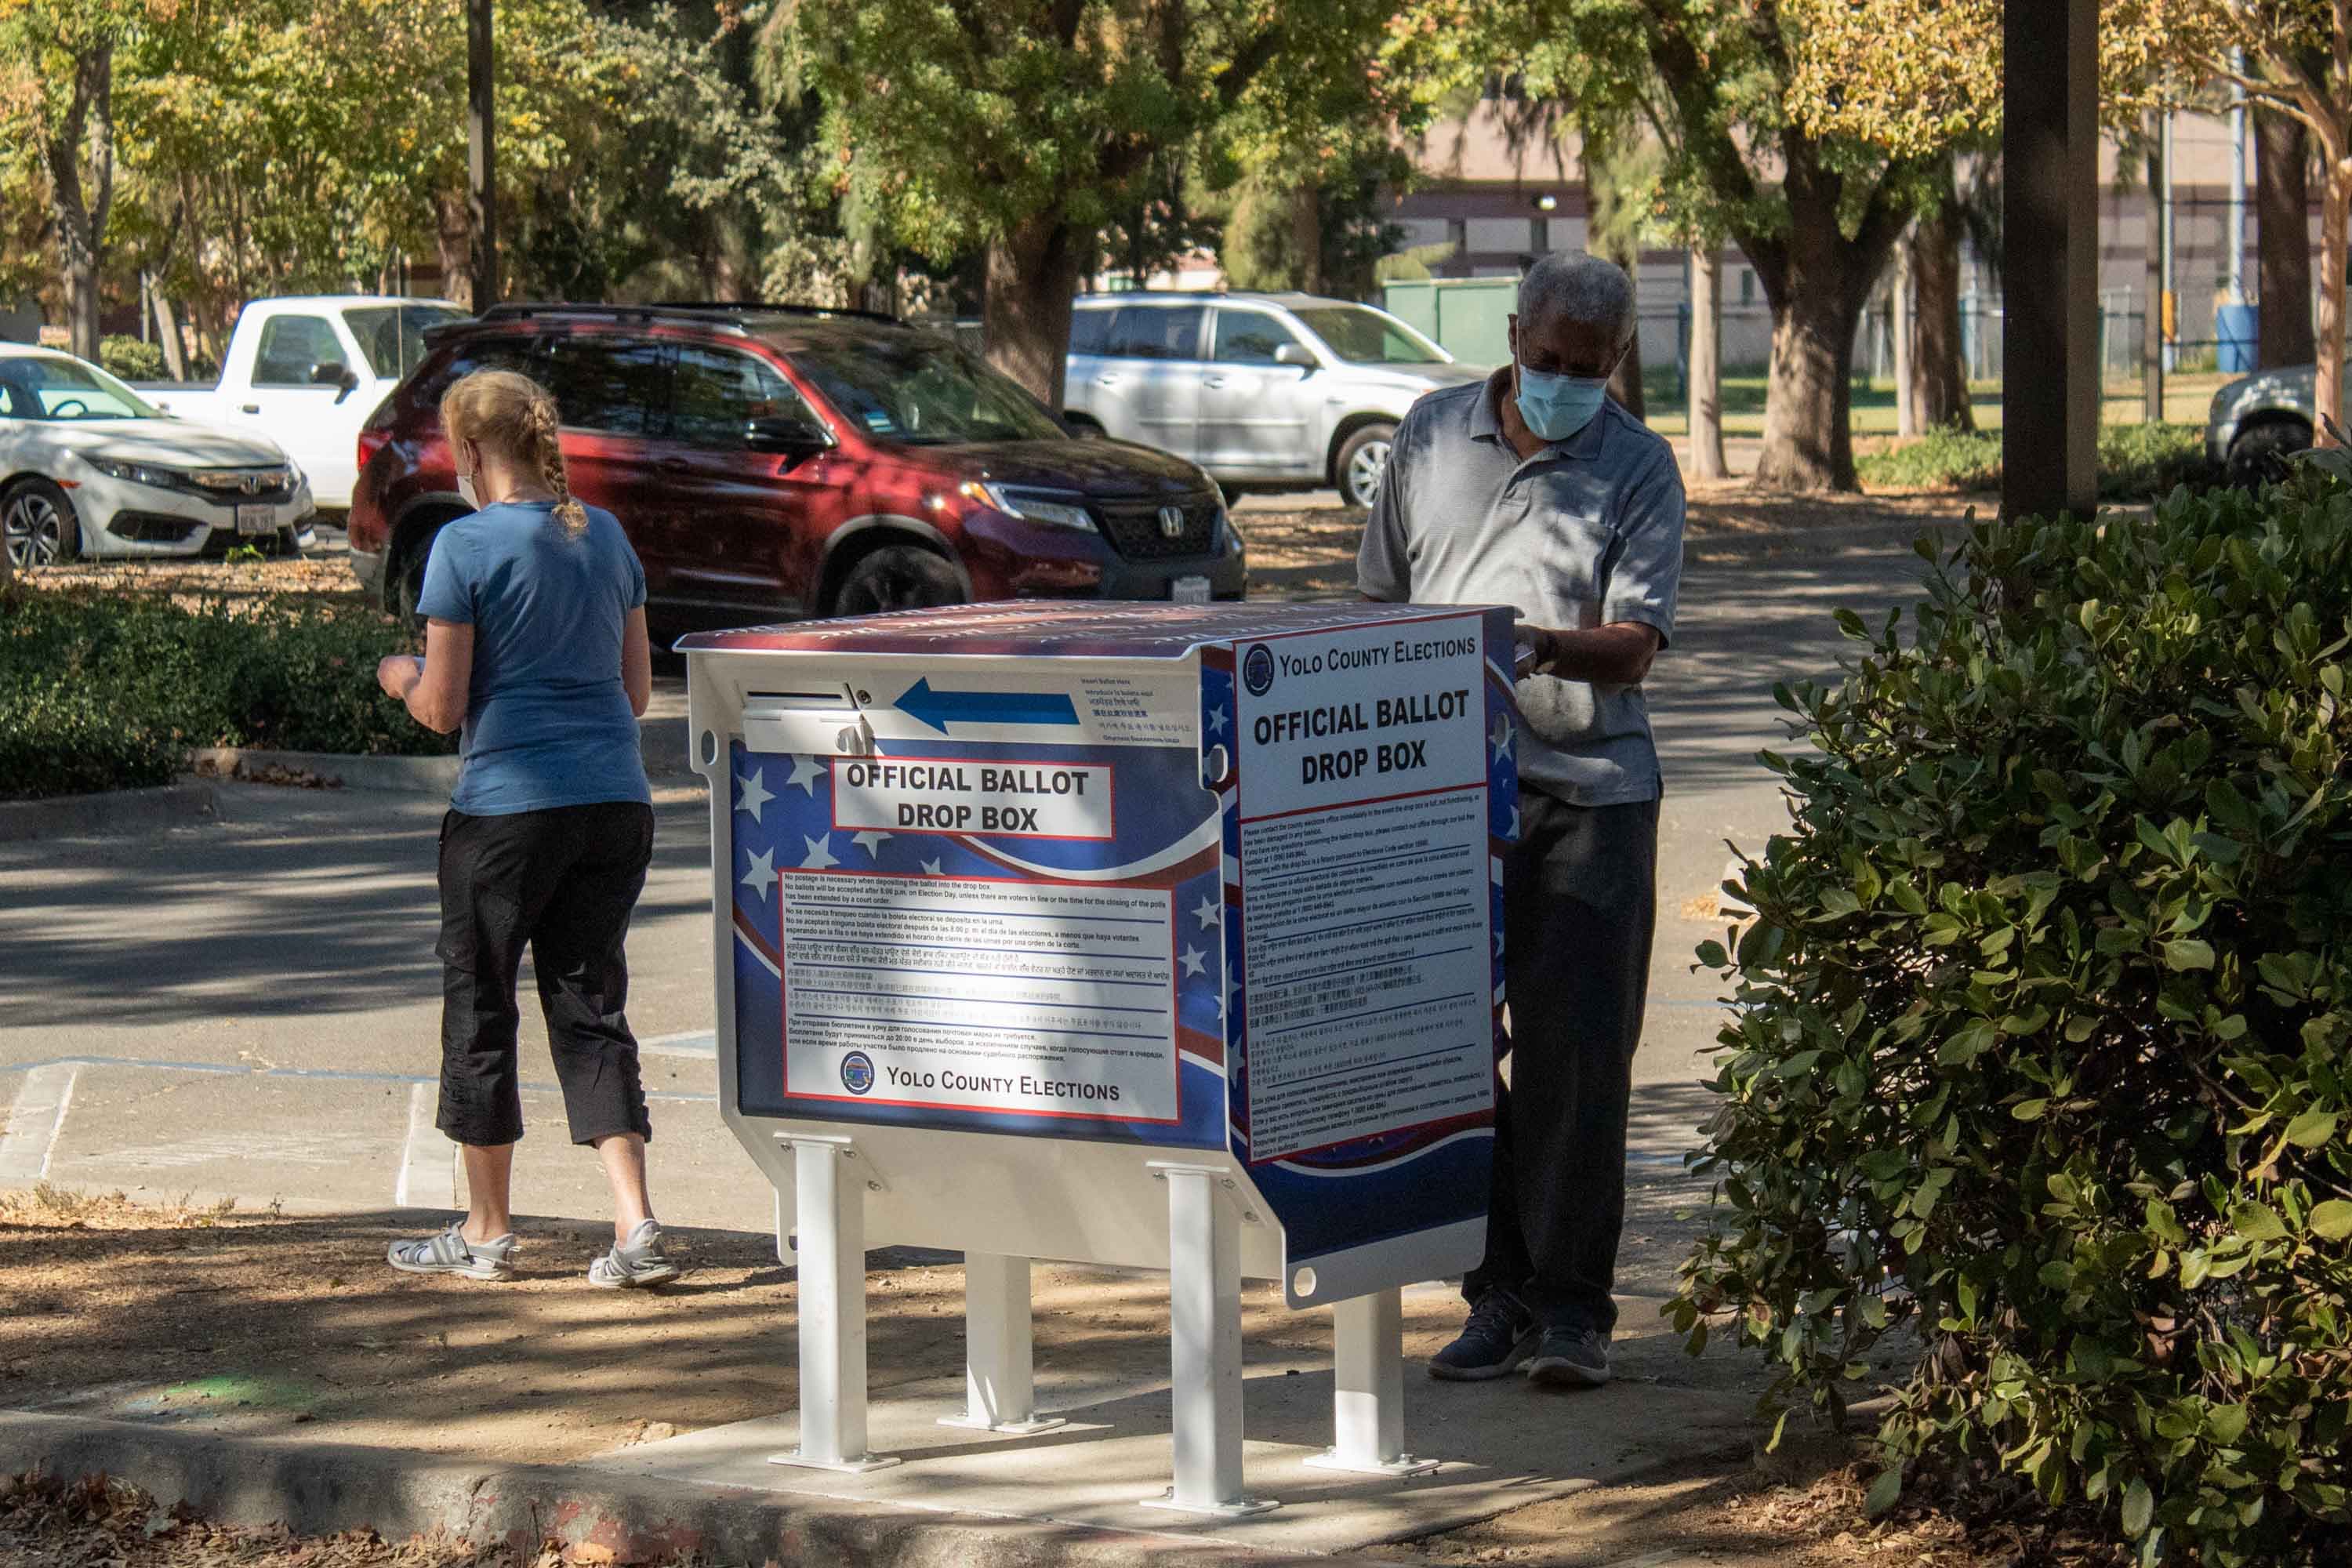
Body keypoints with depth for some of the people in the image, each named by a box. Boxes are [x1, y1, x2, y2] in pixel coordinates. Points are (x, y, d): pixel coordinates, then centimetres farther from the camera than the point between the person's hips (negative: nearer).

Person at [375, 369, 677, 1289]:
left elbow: (442, 710, -8)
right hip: (615, 801, 5)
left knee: (480, 1007, 10)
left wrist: (401, 678, 12)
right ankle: (635, 1223, -4)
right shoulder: (605, 536, 9)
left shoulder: (464, 547, -9)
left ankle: (486, 1233, 18)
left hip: (506, 806, -5)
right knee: (591, 1008, 10)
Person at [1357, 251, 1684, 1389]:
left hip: (1591, 791, -3)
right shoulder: (1431, 435, 10)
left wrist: (1551, 647, -27)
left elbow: (1636, 643, -7)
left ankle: (1571, 1306, 1)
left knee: (1577, 1050, -6)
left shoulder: (1639, 467, 2)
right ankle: (1497, 1294, 12)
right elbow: (1378, 599, 19)